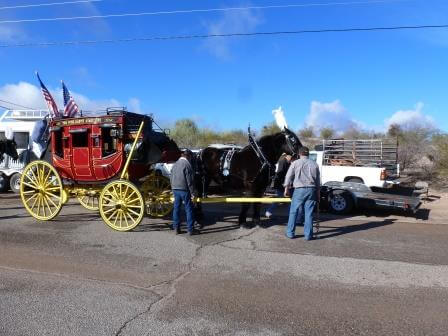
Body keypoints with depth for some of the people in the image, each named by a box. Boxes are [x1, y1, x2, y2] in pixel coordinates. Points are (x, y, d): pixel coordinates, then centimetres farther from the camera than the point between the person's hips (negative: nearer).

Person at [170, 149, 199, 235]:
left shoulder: (175, 164, 14)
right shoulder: (187, 164, -11)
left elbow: (171, 178, 17)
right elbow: (190, 180, -14)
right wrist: (192, 193, -11)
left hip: (175, 189, 7)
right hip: (184, 189, -7)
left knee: (176, 208, 12)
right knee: (189, 209, 0)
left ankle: (176, 228, 17)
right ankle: (190, 229, 3)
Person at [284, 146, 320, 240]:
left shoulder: (295, 163, 1)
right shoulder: (314, 164, 11)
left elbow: (288, 176, 0)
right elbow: (318, 180, 14)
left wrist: (286, 189, 10)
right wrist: (318, 193, 21)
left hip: (299, 190, -3)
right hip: (311, 190, 3)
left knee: (294, 212, 7)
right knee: (309, 213, 6)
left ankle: (290, 233, 12)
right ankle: (308, 235, 9)